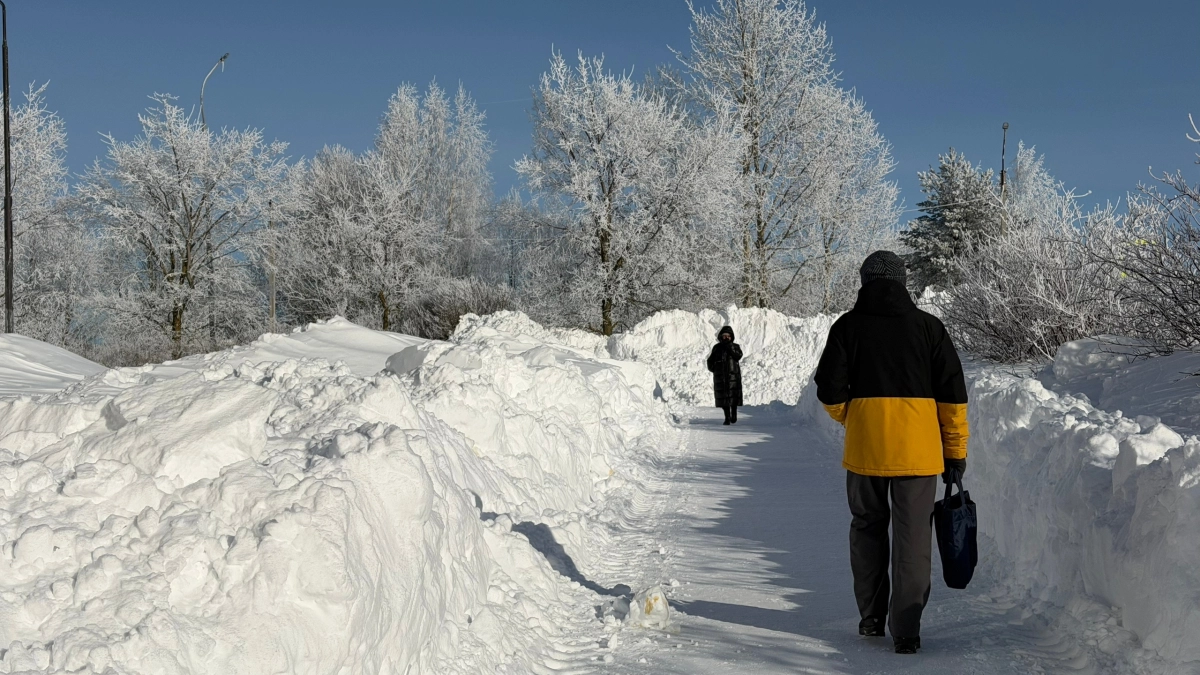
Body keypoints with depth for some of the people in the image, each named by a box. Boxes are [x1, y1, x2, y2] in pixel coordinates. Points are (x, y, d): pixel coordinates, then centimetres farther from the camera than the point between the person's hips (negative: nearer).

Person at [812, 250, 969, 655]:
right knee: (912, 537, 3)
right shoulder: (927, 326, 3)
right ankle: (905, 632, 0)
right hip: (917, 447, -1)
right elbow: (952, 393, 1)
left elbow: (829, 390, -1)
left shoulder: (847, 326, 2)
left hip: (864, 444, 1)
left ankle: (871, 618, 24)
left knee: (868, 528, 18)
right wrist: (955, 450, 8)